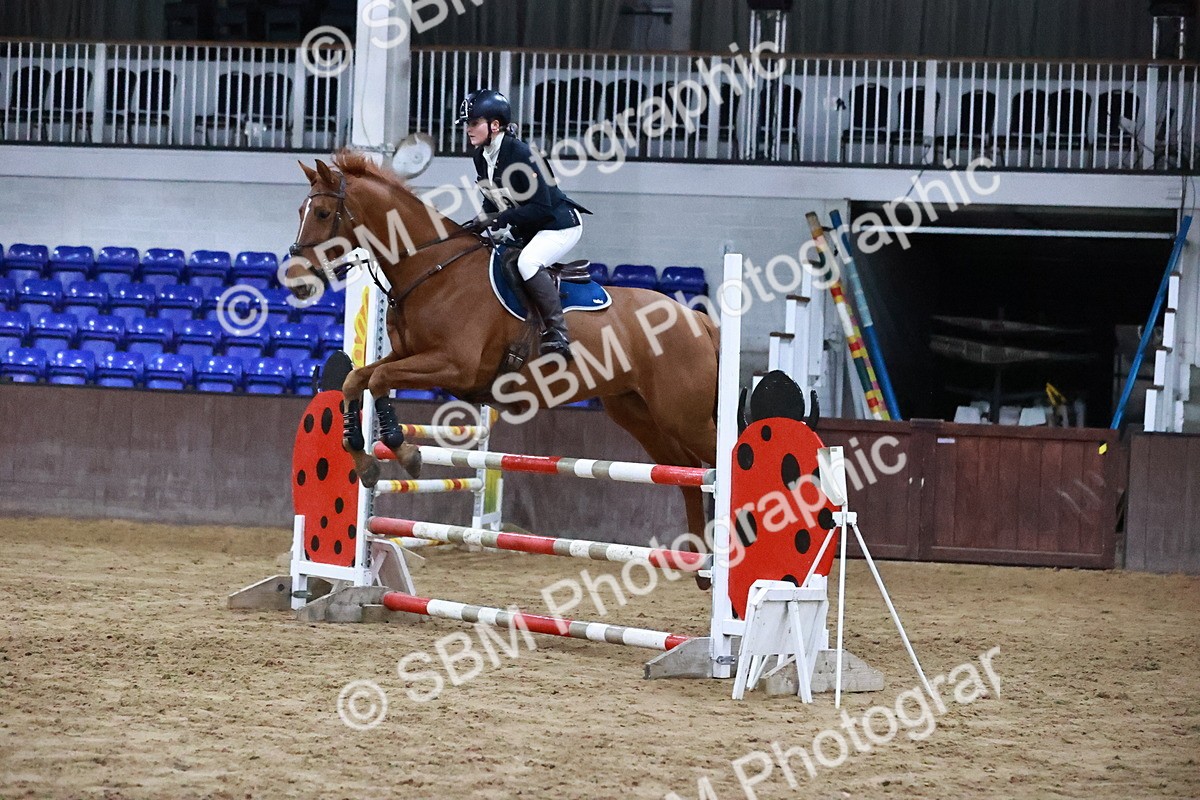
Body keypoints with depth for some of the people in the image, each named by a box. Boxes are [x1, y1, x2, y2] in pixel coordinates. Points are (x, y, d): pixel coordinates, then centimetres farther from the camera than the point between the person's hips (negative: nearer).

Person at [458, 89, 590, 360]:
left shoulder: (520, 154, -26)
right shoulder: (480, 157, 0)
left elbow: (541, 207, -27)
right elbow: (493, 202, 12)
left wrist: (499, 219, -29)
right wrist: (481, 223, -9)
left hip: (560, 225, -10)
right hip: (525, 230, 10)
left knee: (528, 261, -34)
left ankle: (557, 334, -31)